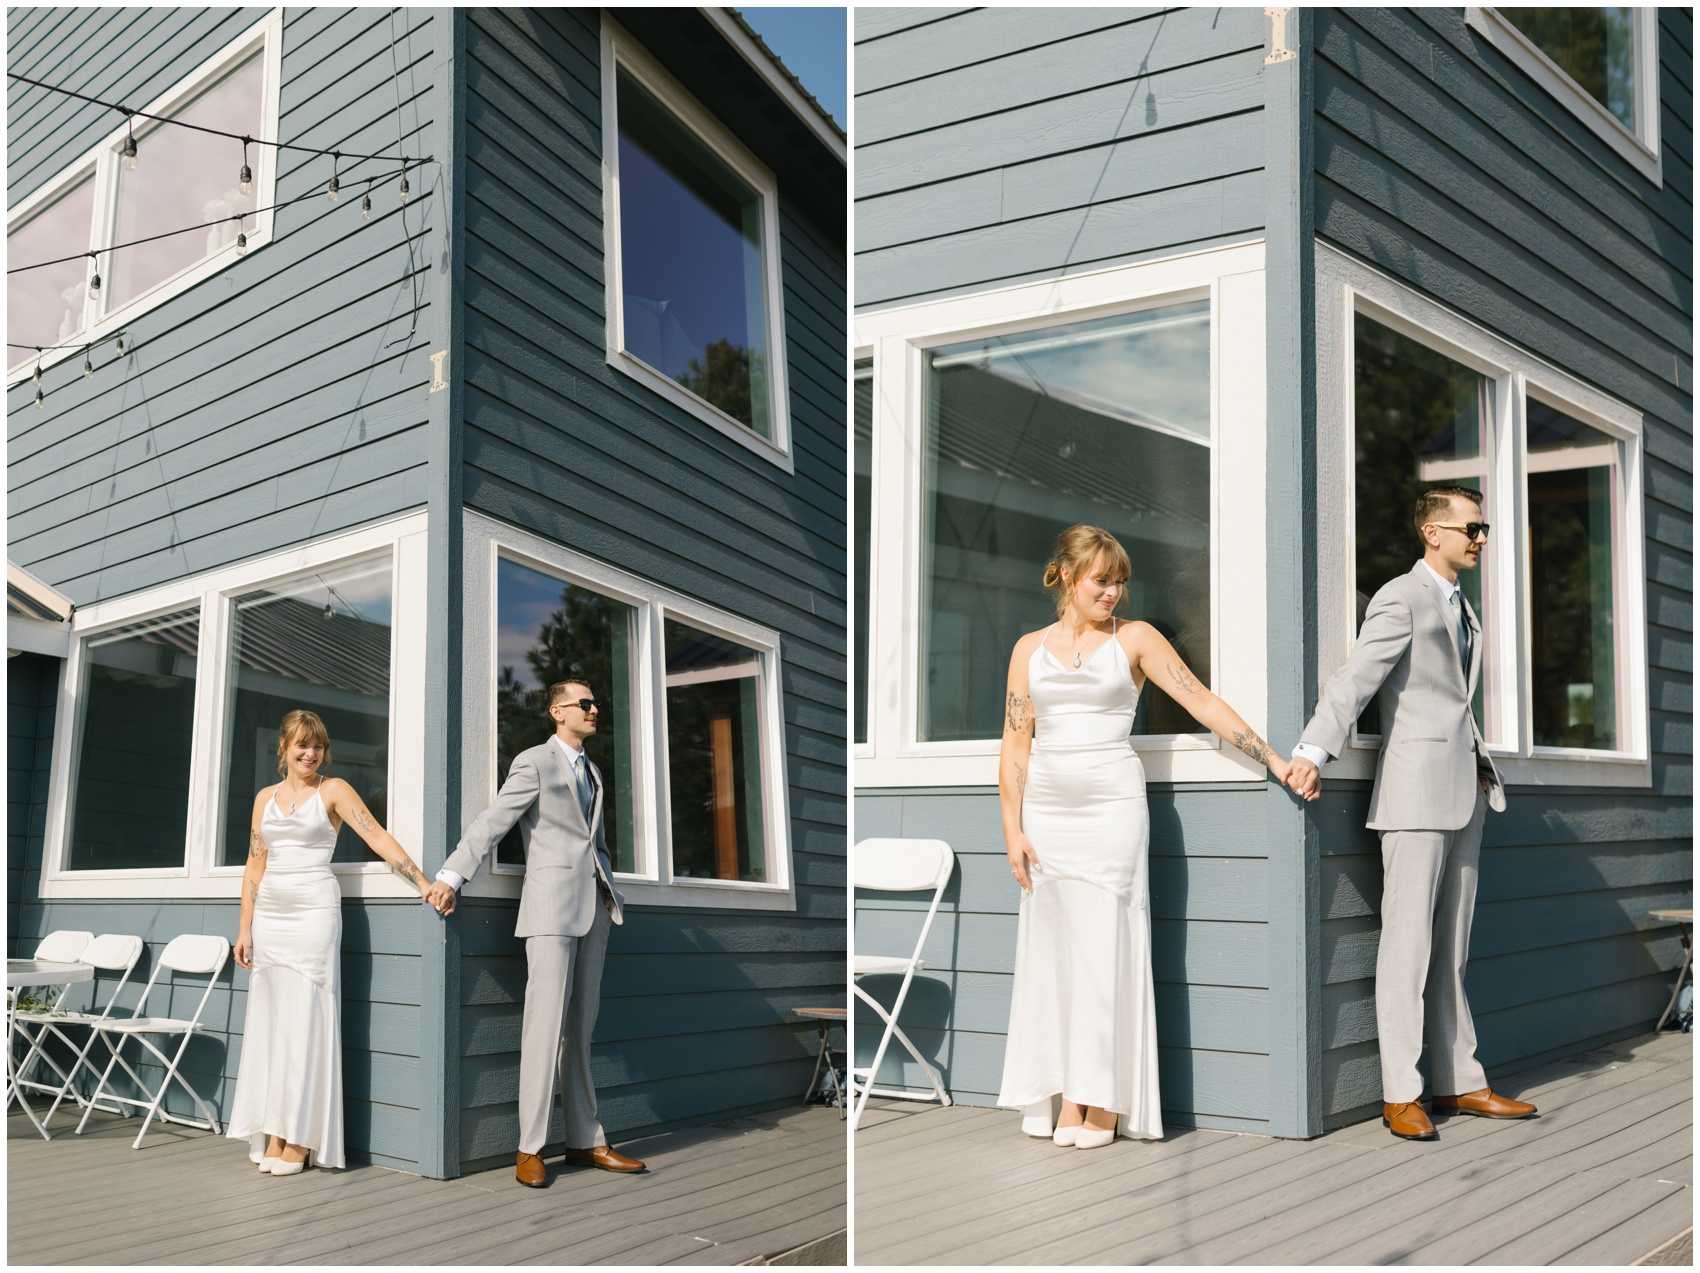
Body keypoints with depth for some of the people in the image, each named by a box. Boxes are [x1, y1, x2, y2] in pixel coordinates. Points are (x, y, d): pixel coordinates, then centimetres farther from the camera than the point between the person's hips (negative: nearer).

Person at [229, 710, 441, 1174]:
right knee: (269, 1021, 4)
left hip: (314, 911, -5)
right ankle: (272, 1135, 9)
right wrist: (245, 928, 9)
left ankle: (299, 1139, -3)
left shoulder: (333, 791, 1)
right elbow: (255, 865, 14)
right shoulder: (266, 797, 14)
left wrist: (424, 883, -17)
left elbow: (378, 837, -8)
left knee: (305, 1020, -5)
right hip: (270, 914, 5)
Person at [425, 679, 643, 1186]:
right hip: (552, 903, -7)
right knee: (545, 1024, -11)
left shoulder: (591, 771, 23)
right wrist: (452, 873, -19)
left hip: (592, 908, 7)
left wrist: (607, 892, 15)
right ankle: (530, 1149, -7)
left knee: (580, 1029, 8)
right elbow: (493, 821, -10)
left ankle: (585, 1140, 12)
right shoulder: (534, 762, 0)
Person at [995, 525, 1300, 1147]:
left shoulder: (1135, 639, 4)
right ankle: (1057, 1097, 9)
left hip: (1110, 809, -3)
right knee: (1051, 949, 3)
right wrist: (1013, 830, 2)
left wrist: (1274, 759, -6)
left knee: (1103, 946, -5)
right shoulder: (1030, 648, 10)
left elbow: (1205, 704, 0)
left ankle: (1101, 1102, 1)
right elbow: (1015, 746, 9)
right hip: (1046, 811, 3)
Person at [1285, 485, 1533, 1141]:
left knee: (1451, 948, 11)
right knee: (1407, 943, -6)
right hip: (1417, 788, -8)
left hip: (1465, 791, 8)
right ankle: (1400, 1094, -1)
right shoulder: (1401, 599, -7)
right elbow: (1355, 679, -19)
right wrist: (1313, 751, -31)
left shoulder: (1461, 607, 21)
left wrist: (1479, 771, 16)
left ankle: (1459, 1081, 17)